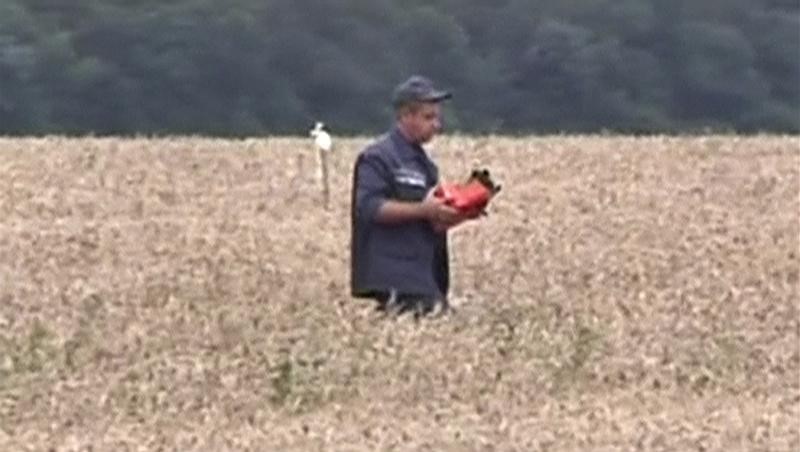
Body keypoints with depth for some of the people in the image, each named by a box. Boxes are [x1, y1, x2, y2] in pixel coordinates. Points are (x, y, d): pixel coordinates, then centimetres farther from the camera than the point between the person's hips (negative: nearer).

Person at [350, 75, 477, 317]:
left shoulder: (423, 162, 22)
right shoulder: (377, 158, -7)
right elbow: (369, 207, -19)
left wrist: (455, 214, 7)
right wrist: (423, 210, -23)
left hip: (425, 277, 9)